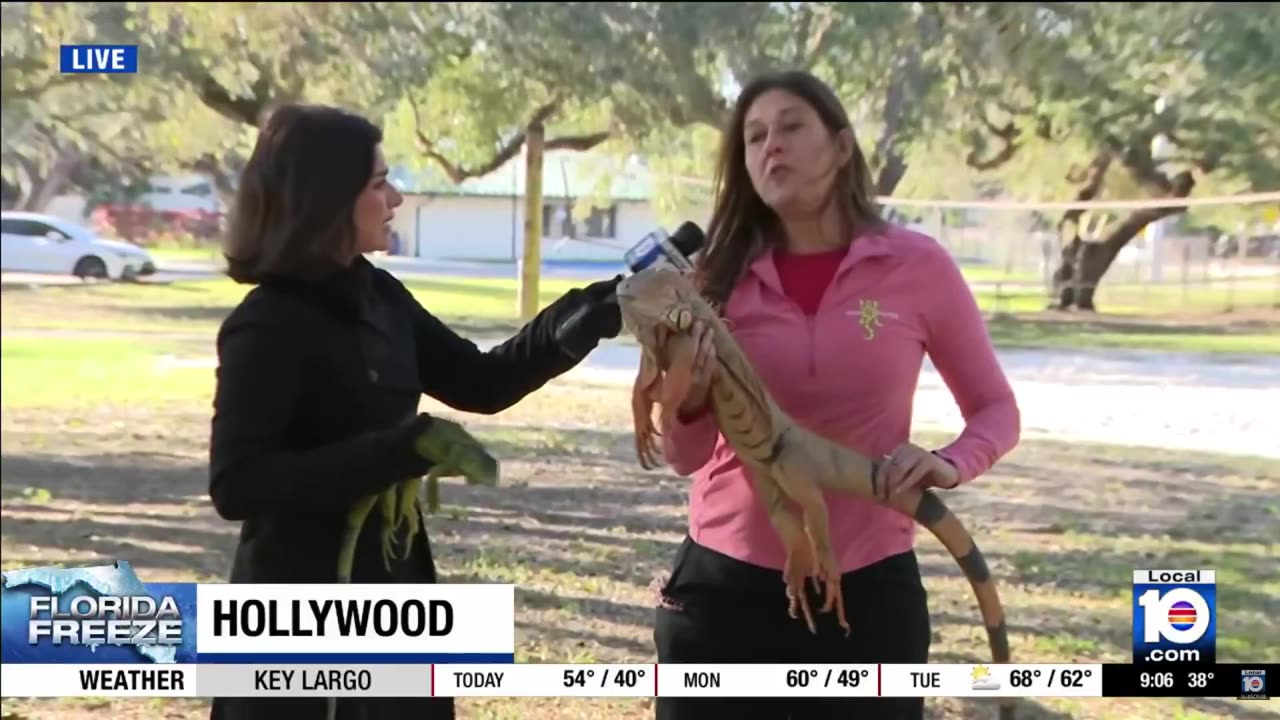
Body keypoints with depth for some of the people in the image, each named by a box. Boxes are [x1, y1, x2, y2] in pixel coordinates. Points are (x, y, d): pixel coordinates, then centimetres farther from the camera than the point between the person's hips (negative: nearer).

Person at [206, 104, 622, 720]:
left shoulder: (378, 298, 4)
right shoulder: (269, 327, -18)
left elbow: (480, 382, 11)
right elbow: (236, 485, -24)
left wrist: (598, 309, 2)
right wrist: (402, 449, -28)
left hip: (386, 593, 8)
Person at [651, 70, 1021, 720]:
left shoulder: (918, 266, -4)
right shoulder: (720, 278, -2)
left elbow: (996, 410, 6)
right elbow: (686, 458, 0)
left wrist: (950, 463, -15)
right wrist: (688, 400, -22)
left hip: (868, 589, -1)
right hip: (726, 584, 1)